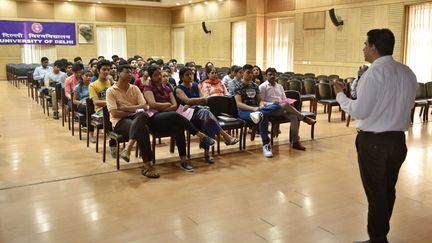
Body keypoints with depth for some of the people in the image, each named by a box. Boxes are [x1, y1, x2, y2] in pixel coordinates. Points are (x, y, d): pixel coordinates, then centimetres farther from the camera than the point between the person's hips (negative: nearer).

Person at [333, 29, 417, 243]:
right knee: (388, 191, 19)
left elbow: (359, 111, -18)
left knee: (376, 193, 5)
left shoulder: (374, 73, -17)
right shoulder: (408, 73, 6)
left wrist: (340, 95, -4)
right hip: (398, 139, 7)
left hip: (373, 141, -7)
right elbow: (407, 106, 16)